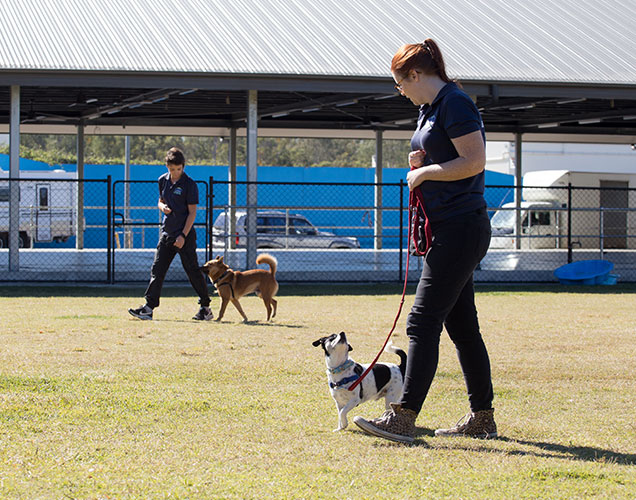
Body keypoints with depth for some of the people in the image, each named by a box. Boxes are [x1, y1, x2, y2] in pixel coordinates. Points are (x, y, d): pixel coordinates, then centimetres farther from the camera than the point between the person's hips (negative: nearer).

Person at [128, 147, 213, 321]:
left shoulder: (189, 184, -10)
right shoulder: (163, 180, 8)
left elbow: (192, 212, -11)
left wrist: (183, 235, -16)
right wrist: (163, 207, -3)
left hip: (185, 234, -6)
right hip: (167, 232, 6)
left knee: (192, 271, -2)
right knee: (157, 269, 0)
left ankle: (205, 308, 9)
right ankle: (149, 307, -2)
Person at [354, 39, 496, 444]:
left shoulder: (455, 103, -12)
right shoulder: (431, 109, 18)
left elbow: (474, 161, -21)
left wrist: (425, 172, -12)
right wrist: (420, 164, 7)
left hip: (461, 226, -11)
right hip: (447, 228, 11)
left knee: (424, 321, -13)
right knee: (461, 325, 12)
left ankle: (403, 418, -15)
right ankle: (483, 418, 18)